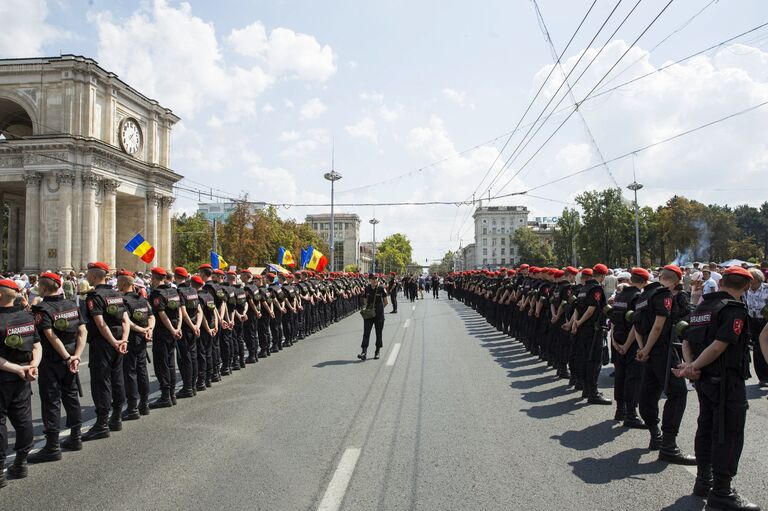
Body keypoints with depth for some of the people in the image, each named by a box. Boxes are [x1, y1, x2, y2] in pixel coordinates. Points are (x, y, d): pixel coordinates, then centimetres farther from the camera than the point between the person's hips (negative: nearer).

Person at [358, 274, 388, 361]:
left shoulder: (381, 288, -5)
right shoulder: (367, 288, 3)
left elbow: (385, 302, 3)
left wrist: (379, 308, 4)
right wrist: (366, 307, 0)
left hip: (379, 314, -2)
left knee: (379, 333, 7)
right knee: (366, 332, -8)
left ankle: (377, 352, 19)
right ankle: (364, 352, -12)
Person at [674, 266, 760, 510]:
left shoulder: (702, 306, 11)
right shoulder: (735, 309, -15)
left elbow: (687, 341, 6)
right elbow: (719, 345, -24)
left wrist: (690, 366, -7)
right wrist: (693, 367, -17)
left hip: (705, 380, 8)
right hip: (727, 380, -8)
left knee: (706, 428, 16)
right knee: (729, 435, -2)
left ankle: (703, 481, 26)